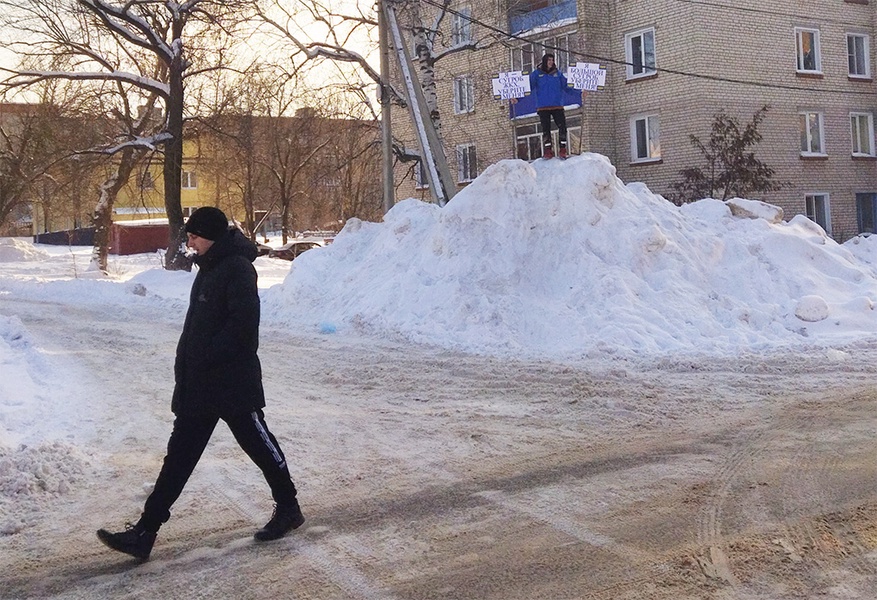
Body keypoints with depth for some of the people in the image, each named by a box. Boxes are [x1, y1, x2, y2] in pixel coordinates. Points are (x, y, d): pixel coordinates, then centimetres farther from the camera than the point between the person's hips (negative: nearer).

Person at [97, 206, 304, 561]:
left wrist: (206, 357, -20)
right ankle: (145, 532, 9)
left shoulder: (238, 269, -15)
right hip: (200, 384, 10)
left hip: (233, 384, -10)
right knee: (179, 454, 7)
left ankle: (288, 509, 27)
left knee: (259, 445, 7)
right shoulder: (210, 269, 15)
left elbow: (243, 323, -24)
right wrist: (185, 366, 14)